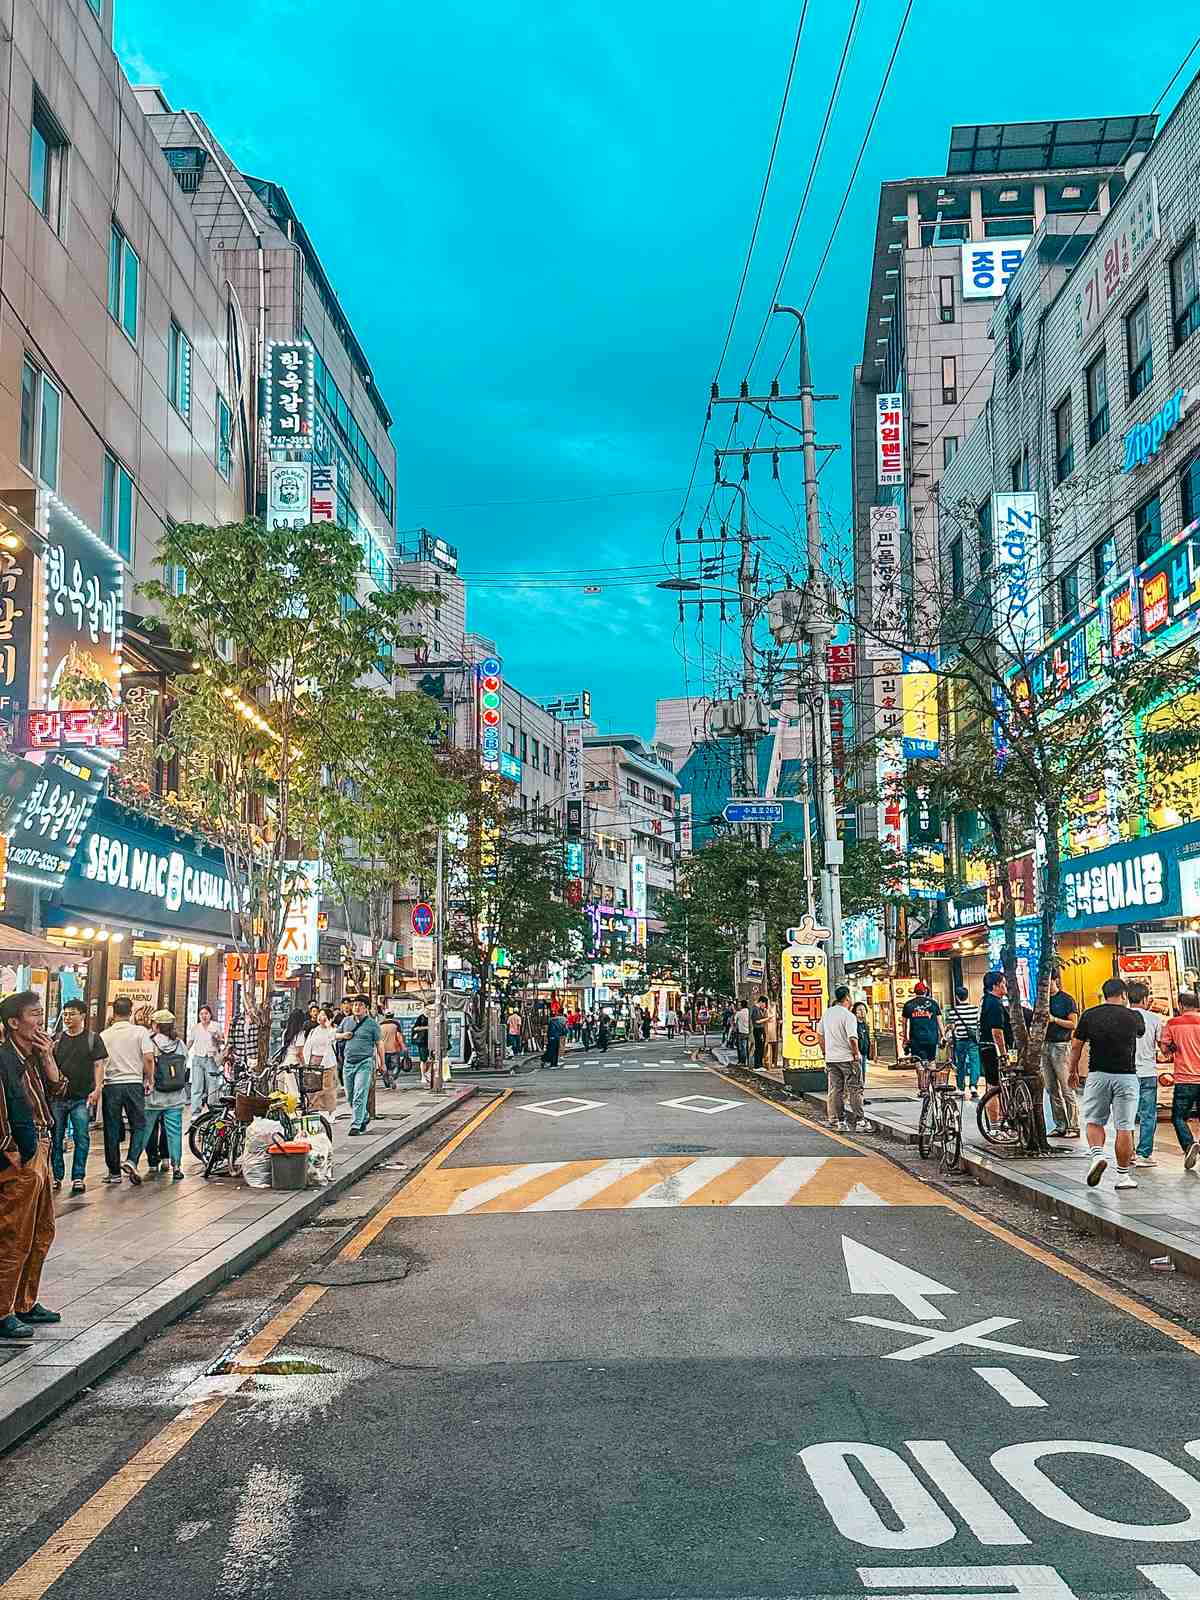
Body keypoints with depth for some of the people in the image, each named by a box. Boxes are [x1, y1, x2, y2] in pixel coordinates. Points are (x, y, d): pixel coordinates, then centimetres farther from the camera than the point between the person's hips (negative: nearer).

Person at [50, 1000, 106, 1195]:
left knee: (82, 1138, -4)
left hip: (82, 1098, -2)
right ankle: (56, 1177, 13)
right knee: (56, 1138, 4)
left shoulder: (93, 1039, 4)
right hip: (57, 1097, 2)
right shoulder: (57, 1039, 10)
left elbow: (99, 1064, 1)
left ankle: (78, 1177, 3)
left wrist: (97, 1089, -11)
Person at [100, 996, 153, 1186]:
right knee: (138, 1125, 10)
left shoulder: (104, 1035, 3)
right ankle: (131, 1160, -10)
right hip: (134, 1083, -1)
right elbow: (148, 1058, -10)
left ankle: (114, 1172, 12)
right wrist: (150, 1080, 3)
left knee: (111, 1129, 8)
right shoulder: (140, 1031, -3)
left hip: (111, 1085, 1)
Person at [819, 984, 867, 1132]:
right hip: (847, 1058, -6)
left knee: (835, 1091, 10)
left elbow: (821, 1034, 15)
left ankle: (838, 1121, 11)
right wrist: (856, 1054, -9)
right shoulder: (848, 1015, -15)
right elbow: (852, 1039, -22)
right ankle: (859, 1121, 1)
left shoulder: (827, 1013, 8)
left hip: (831, 1058, 6)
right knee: (855, 1090, 1)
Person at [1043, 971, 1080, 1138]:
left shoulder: (1067, 999, -3)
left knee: (1066, 1089, -7)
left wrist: (1055, 1019, -16)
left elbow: (1073, 1024, -7)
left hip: (1060, 1046, -7)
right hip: (1044, 1046, 7)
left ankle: (1073, 1127, -3)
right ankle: (1060, 1126, 12)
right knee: (1051, 1090, 7)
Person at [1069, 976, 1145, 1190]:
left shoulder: (1089, 1015, -1)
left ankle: (1097, 1154, -12)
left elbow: (1076, 1046, 3)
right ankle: (1123, 1176, 8)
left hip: (1098, 1075, 0)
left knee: (1093, 1121, 13)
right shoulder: (1134, 1017, -1)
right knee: (1124, 1127, 4)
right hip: (1126, 1076, 0)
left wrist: (1073, 1071, 17)